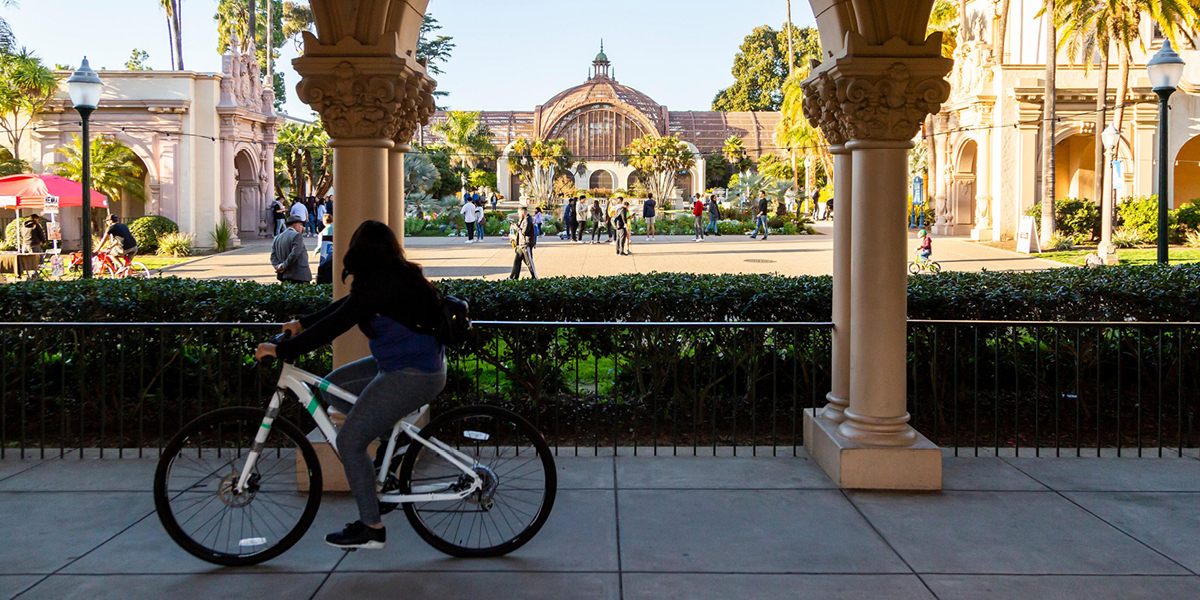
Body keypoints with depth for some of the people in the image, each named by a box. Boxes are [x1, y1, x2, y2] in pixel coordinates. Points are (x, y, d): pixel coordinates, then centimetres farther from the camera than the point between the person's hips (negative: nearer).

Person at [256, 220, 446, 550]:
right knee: (333, 386, 17)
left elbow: (335, 325, -22)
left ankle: (371, 529, 4)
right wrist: (302, 323, 23)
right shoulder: (396, 277, 9)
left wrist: (281, 349, -17)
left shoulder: (380, 284, -21)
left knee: (349, 442, -6)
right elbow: (345, 306, 20)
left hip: (411, 376, -10)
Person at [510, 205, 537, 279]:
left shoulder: (527, 220, -14)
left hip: (527, 245, -10)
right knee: (517, 260, 8)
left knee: (529, 262, -6)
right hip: (521, 245, 10)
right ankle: (513, 277, 12)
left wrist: (517, 228, -8)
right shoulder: (523, 220, 18)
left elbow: (524, 232, -20)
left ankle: (535, 278, 1)